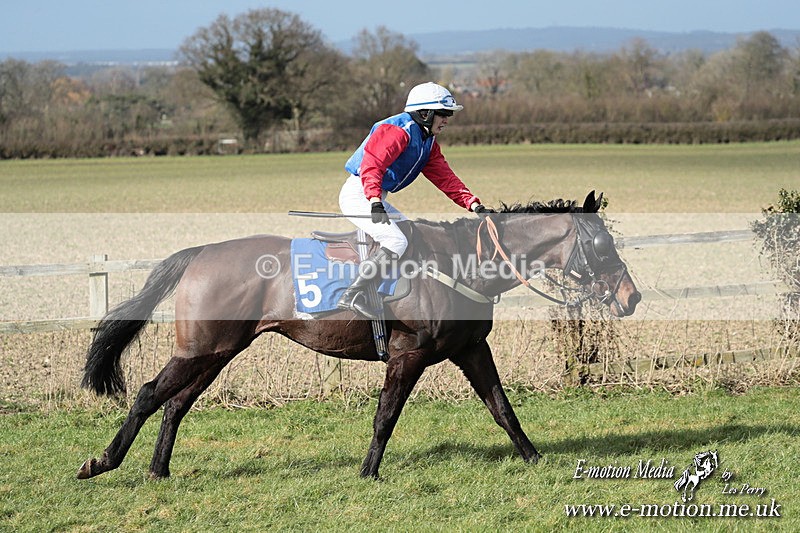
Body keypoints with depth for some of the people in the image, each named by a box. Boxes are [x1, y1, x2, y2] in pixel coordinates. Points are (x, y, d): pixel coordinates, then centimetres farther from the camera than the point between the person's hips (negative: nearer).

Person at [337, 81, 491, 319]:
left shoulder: (428, 142, 13)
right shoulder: (399, 131, -19)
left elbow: (445, 178, 10)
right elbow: (372, 163, -32)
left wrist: (474, 205, -1)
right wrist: (375, 201, -45)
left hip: (376, 198, 11)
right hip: (358, 194, -11)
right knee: (397, 242, -22)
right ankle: (353, 296, -23)